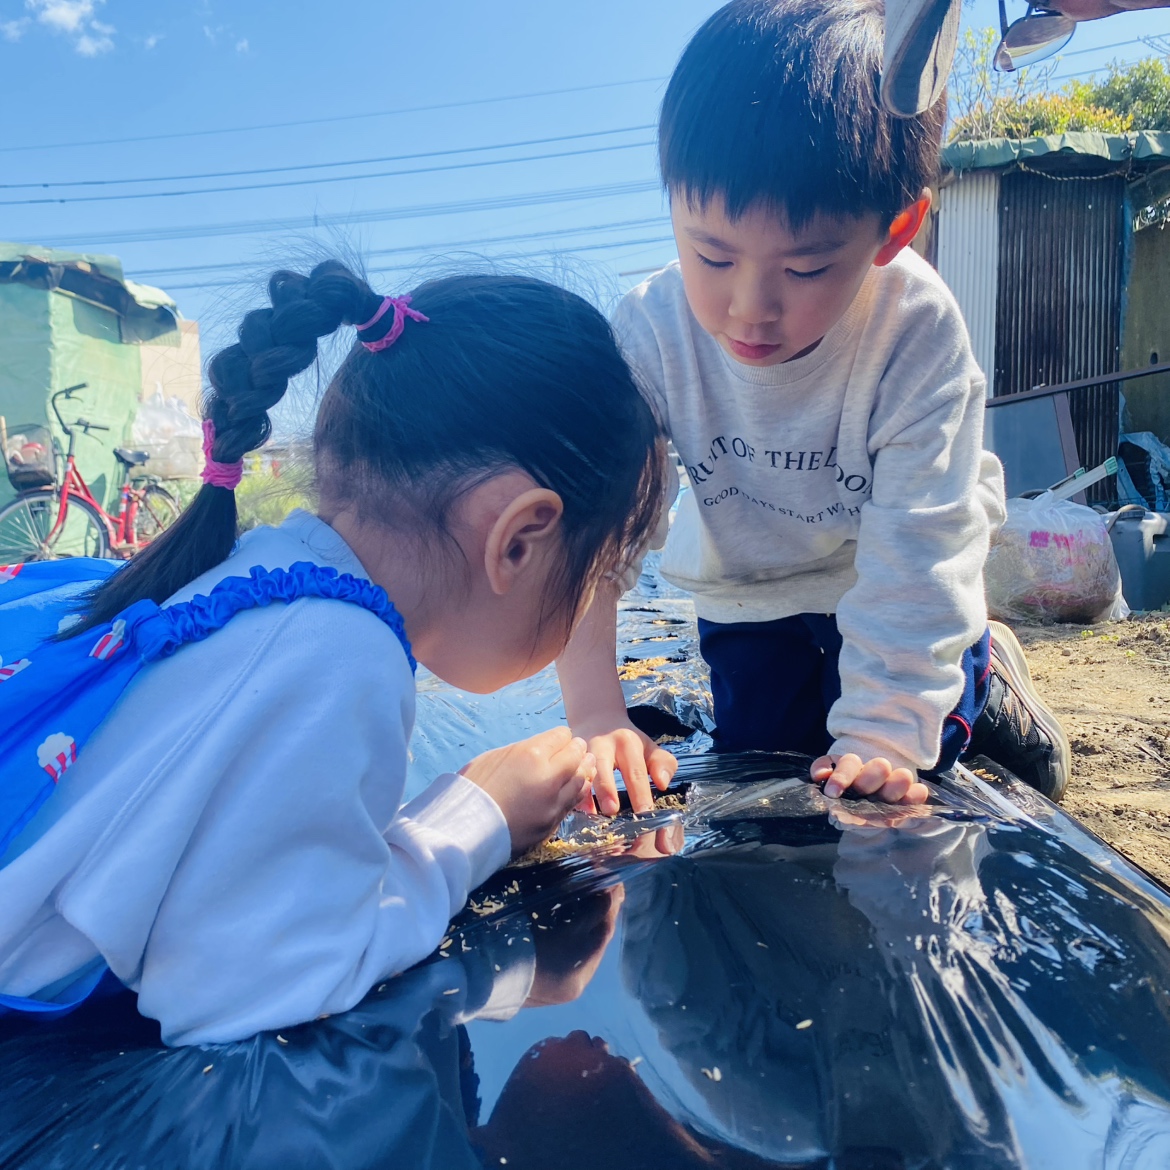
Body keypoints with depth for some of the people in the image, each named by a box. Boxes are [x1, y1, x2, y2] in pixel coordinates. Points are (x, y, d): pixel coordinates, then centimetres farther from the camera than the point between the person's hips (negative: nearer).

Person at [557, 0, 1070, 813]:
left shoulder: (920, 332, -32)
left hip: (888, 585, -2)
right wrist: (596, 715, -38)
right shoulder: (652, 334, -28)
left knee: (892, 796, -5)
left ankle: (983, 680, 25)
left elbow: (916, 548, -30)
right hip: (746, 589, 3)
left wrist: (881, 733, -34)